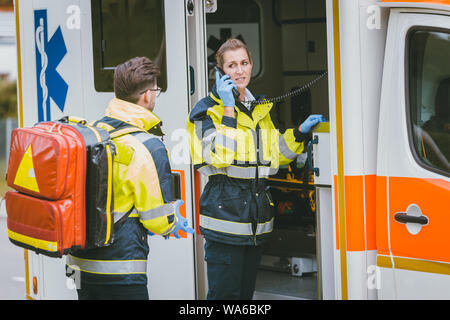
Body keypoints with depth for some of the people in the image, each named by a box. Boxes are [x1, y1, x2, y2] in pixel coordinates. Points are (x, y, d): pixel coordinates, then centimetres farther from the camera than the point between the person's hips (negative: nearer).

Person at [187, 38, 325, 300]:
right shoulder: (208, 110, -7)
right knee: (224, 293, -8)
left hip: (256, 221, 7)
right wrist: (228, 110, -19)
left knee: (246, 291, 13)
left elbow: (273, 154, 24)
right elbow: (218, 157, -21)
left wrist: (300, 133, 10)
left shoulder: (260, 110, 16)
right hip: (225, 214, -7)